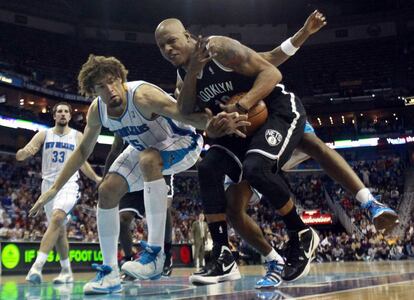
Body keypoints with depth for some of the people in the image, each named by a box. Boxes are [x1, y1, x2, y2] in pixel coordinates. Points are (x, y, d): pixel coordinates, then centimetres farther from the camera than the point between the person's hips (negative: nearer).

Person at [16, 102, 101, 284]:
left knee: (57, 219, -28)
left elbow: (82, 162, 17)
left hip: (68, 184, -2)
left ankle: (37, 266, -35)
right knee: (60, 230, 8)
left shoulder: (77, 136, 6)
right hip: (49, 184, 2)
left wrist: (96, 178, 4)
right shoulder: (43, 135, 6)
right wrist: (26, 151, -25)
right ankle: (67, 271, 22)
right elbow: (19, 156, -1)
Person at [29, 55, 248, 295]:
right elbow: (83, 151, 3)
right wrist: (54, 189, 3)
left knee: (148, 160, -38)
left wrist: (214, 122, -67)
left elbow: (186, 115, -46)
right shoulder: (96, 110, -11)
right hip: (145, 147, 7)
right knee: (107, 191, -6)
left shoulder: (143, 95, -33)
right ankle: (110, 273, 5)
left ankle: (156, 254, -33)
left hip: (182, 142, -7)